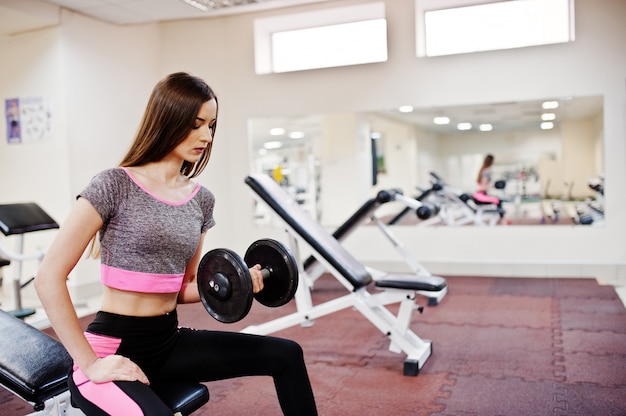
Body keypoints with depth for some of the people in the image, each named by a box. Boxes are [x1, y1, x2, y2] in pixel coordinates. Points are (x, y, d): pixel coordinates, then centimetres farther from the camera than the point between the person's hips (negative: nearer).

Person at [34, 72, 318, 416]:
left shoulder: (201, 199, 5)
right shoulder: (115, 185, -13)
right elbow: (49, 277, -16)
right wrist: (91, 364, -16)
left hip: (169, 341, 7)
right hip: (113, 351, -6)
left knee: (286, 355, 2)